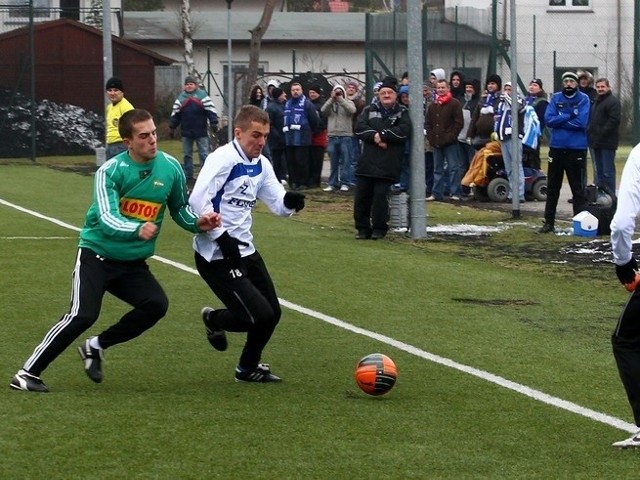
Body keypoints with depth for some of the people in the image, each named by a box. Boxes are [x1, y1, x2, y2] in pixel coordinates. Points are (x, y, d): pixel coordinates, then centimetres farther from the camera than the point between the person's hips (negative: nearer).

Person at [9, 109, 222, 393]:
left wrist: (197, 223, -8)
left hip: (134, 263, 5)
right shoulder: (110, 172, -18)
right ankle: (28, 373, -9)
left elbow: (179, 208, 13)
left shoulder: (170, 168, -4)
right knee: (83, 315, -20)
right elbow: (107, 219, -29)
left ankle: (96, 347, 2)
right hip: (97, 254, -5)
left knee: (156, 305, -18)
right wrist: (137, 229, -48)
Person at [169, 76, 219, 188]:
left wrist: (214, 123, -14)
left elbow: (211, 110, -7)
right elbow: (175, 114, 10)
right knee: (187, 155, 8)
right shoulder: (181, 98, 7)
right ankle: (188, 178, 15)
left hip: (201, 132, -3)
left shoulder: (202, 95, -3)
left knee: (204, 155, -1)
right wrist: (172, 127, 8)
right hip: (186, 132, 3)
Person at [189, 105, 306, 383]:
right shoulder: (224, 159, -17)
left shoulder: (261, 165, 10)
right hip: (216, 255, -9)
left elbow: (278, 204, 11)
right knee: (260, 315, -14)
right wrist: (222, 237, -23)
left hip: (245, 250, 9)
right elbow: (198, 200, -24)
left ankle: (249, 368, 34)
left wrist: (290, 201, -13)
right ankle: (214, 320, 18)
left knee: (272, 313, 11)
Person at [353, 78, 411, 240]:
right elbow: (359, 128, 0)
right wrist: (375, 137, -17)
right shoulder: (369, 110, 14)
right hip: (368, 161, 3)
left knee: (380, 196, -8)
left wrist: (382, 135, -13)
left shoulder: (402, 113, 7)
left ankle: (379, 228, 6)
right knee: (362, 195, 2)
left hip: (388, 164, -3)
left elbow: (404, 131, -10)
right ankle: (363, 228, 13)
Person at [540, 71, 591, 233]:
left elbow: (581, 122, -15)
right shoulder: (556, 98, 6)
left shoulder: (583, 99, -3)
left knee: (578, 188, -1)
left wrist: (560, 121, -8)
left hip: (577, 148, -3)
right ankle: (549, 222, 16)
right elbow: (548, 120, -5)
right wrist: (569, 116, -13)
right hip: (556, 147, 4)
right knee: (552, 188, 9)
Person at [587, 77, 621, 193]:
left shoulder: (613, 101, -9)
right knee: (599, 171, 13)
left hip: (607, 143, -9)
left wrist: (601, 134, -20)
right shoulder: (596, 102, 21)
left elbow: (614, 121, -18)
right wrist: (590, 133, 12)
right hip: (596, 142, 9)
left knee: (607, 171, -9)